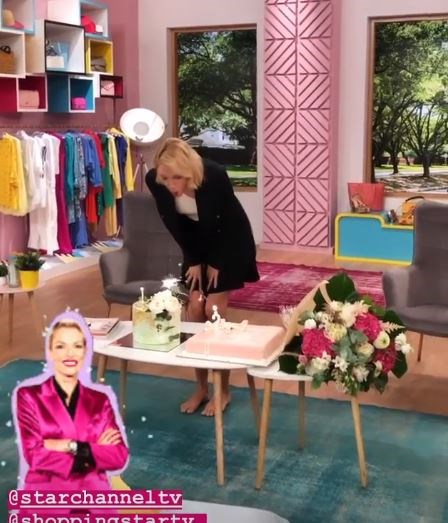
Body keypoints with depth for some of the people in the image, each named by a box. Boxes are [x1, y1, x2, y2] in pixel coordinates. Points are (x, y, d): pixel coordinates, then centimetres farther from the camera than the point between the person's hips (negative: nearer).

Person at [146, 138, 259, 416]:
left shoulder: (215, 176, -34)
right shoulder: (154, 180, -23)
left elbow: (226, 223, -20)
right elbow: (173, 224, -9)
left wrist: (215, 262, -12)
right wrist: (194, 260, -7)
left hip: (230, 240, -4)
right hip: (197, 240, 4)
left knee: (214, 311, -8)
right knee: (195, 310, -1)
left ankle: (223, 390, 6)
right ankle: (201, 388, 12)